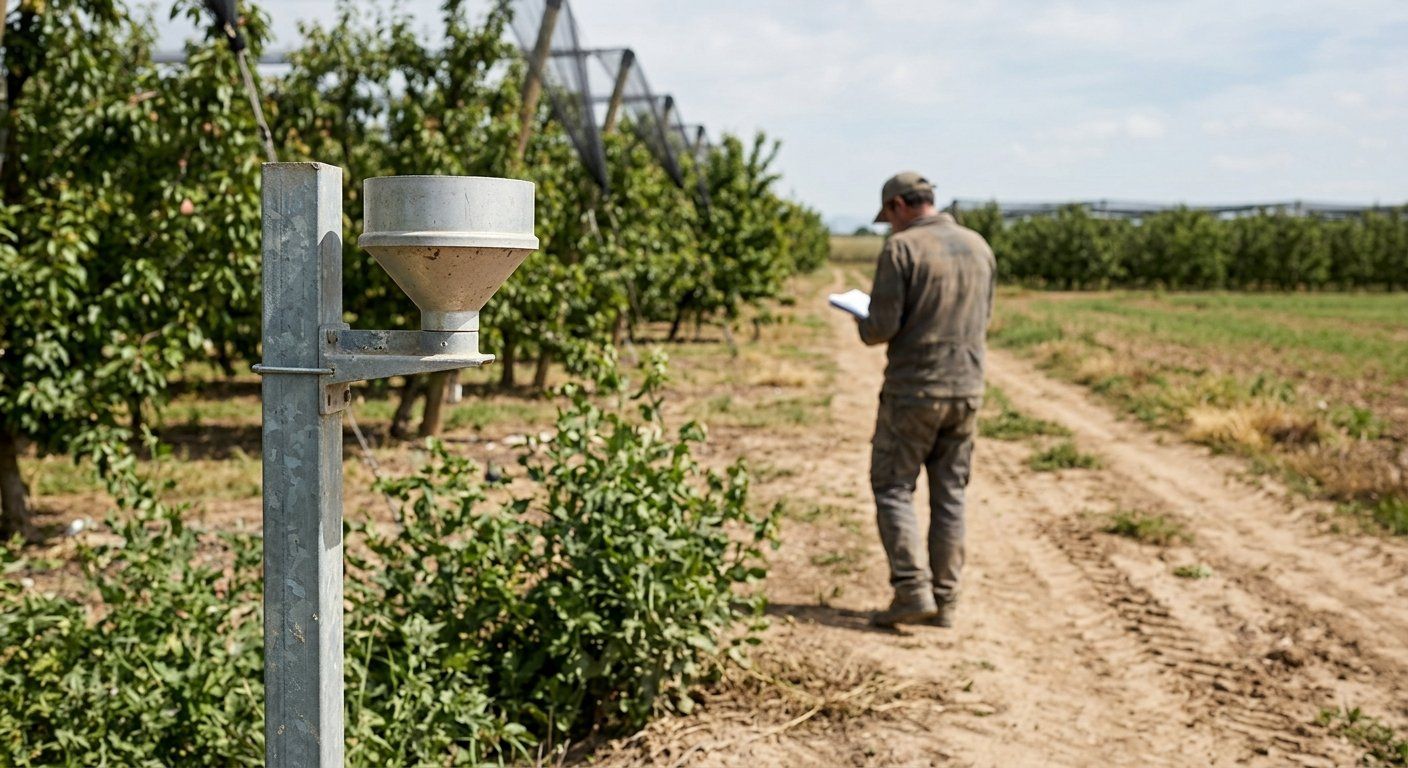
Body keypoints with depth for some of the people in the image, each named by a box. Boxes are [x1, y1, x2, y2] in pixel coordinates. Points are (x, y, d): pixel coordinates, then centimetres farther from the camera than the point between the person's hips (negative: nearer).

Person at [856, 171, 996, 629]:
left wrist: (863, 325, 8)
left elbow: (882, 328, -14)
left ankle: (913, 589, -6)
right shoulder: (979, 247, 10)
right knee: (950, 495, 10)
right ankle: (944, 601, 14)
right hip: (967, 388, 6)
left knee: (893, 487, 4)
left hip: (914, 389, -6)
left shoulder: (902, 248, -10)